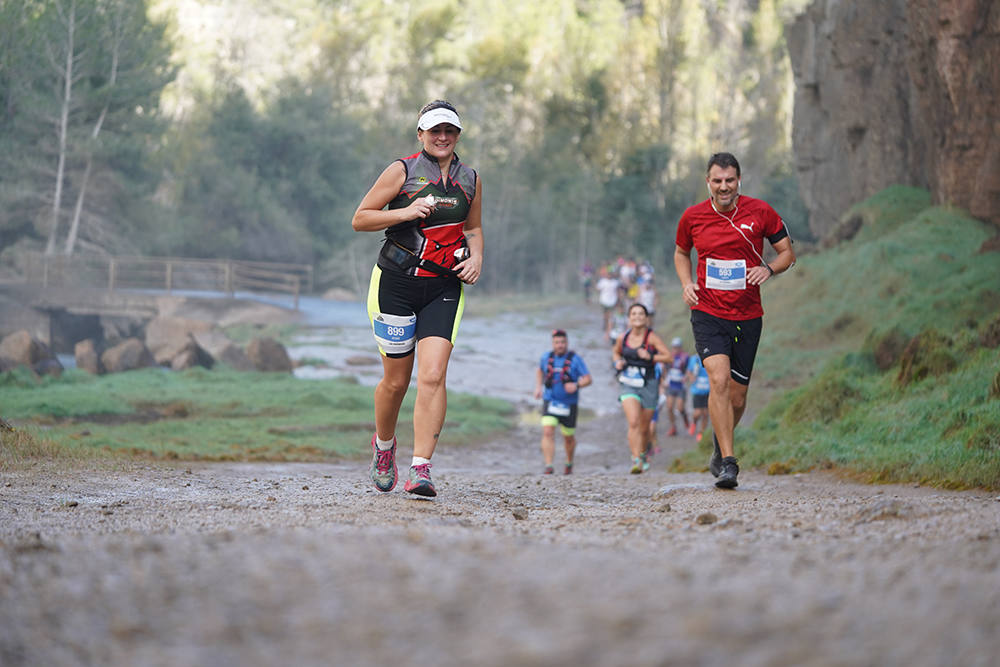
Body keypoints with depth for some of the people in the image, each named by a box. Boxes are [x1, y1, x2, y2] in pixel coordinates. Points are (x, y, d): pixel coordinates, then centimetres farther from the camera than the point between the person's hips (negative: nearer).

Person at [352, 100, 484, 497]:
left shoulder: (470, 179, 10)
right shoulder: (402, 171, -2)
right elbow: (359, 219, -1)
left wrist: (476, 257, 5)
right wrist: (406, 212, -16)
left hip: (444, 287, 2)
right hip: (396, 282, -2)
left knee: (432, 375, -16)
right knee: (396, 380, 4)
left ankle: (420, 469, -18)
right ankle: (383, 444, 34)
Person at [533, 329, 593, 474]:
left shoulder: (575, 359, -9)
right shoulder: (546, 357, 2)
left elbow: (588, 379, -10)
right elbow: (539, 370, 24)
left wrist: (576, 385, -29)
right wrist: (538, 387, 9)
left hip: (569, 404, -1)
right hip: (550, 401, 1)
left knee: (568, 437, 13)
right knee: (547, 432, -18)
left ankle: (569, 463, 39)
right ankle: (548, 466, -21)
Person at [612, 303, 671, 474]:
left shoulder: (651, 337, -9)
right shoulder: (623, 338, 1)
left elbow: (668, 356, -10)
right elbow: (615, 352, 22)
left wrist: (650, 357, -23)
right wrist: (618, 361, 1)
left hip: (648, 386, -1)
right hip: (629, 385, 1)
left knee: (644, 427, 11)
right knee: (633, 422, -21)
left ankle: (642, 454, 39)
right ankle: (636, 460, -23)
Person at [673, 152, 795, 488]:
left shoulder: (760, 211, -3)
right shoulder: (693, 217, 0)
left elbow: (787, 252, 6)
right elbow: (681, 252, 20)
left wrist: (768, 269, -14)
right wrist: (686, 283, 1)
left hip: (747, 317, 1)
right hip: (707, 313, -1)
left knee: (737, 396, 7)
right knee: (719, 379, -22)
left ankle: (720, 446, 37)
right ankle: (728, 462, -20)